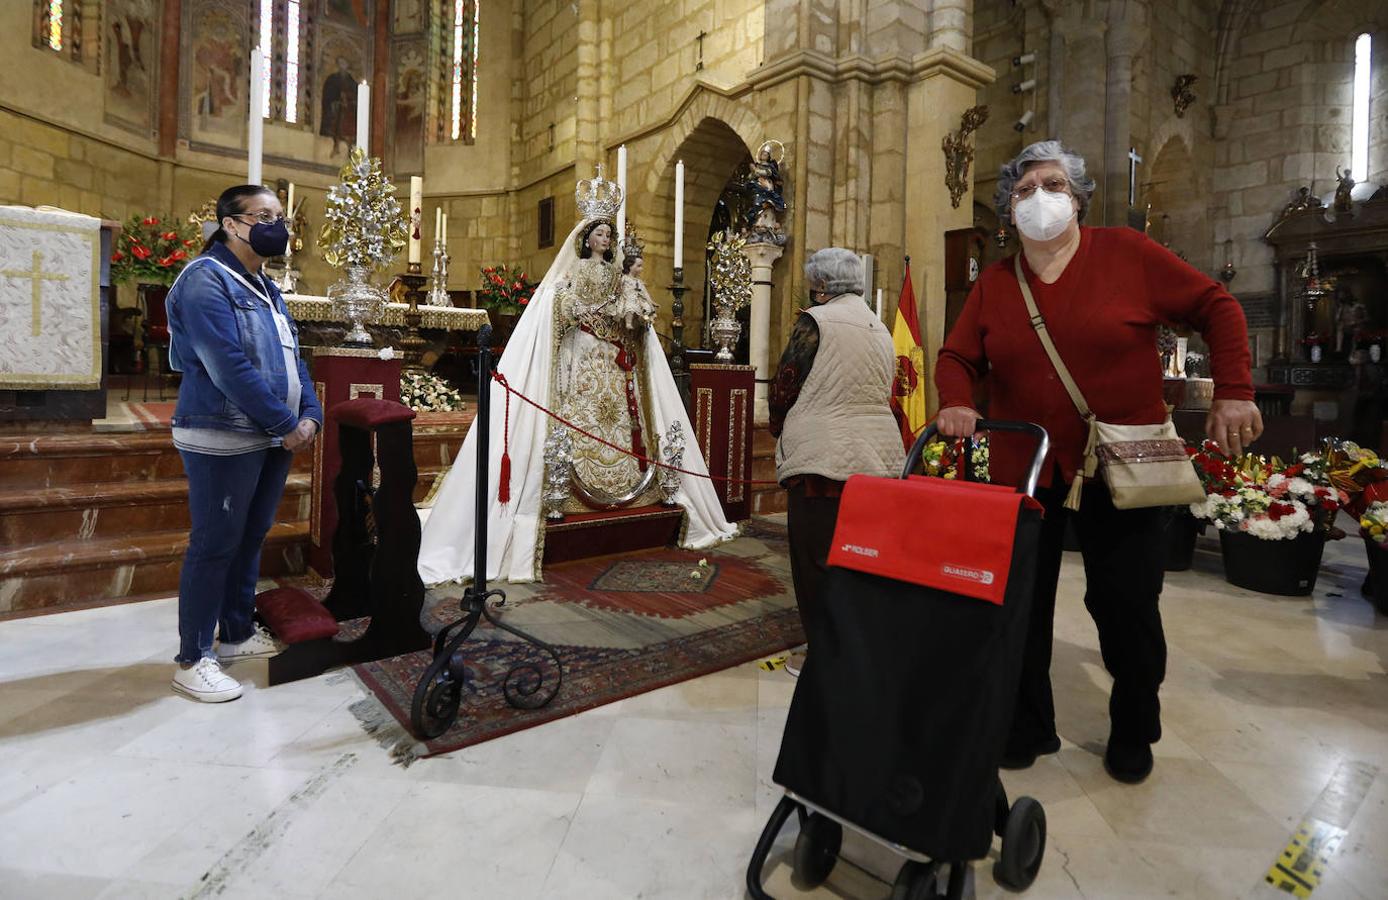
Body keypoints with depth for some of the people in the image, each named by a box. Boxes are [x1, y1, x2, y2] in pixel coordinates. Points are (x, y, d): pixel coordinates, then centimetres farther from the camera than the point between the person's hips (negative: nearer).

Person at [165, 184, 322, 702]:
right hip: (223, 440, -9)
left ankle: (238, 633, 30)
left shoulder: (265, 288, 16)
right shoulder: (206, 279, -12)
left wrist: (310, 415, 0)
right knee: (214, 545, -2)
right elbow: (230, 367, -21)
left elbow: (292, 358, 15)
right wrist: (286, 423, -18)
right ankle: (193, 659, 11)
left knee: (251, 538, 16)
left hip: (272, 439, 9)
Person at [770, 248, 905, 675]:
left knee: (816, 560, 3)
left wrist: (780, 431, 14)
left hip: (824, 457, -7)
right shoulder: (880, 329, 16)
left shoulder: (816, 320, -6)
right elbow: (883, 395, 18)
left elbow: (782, 389, -5)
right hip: (879, 456, 8)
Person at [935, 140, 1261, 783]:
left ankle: (1133, 734, 32)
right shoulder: (993, 284, 4)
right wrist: (956, 403, -16)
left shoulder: (1127, 254, -1)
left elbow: (1216, 307, 2)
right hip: (1024, 470, 2)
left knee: (1126, 607, 6)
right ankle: (1027, 729, 26)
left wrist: (1233, 391, -8)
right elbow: (957, 357, 5)